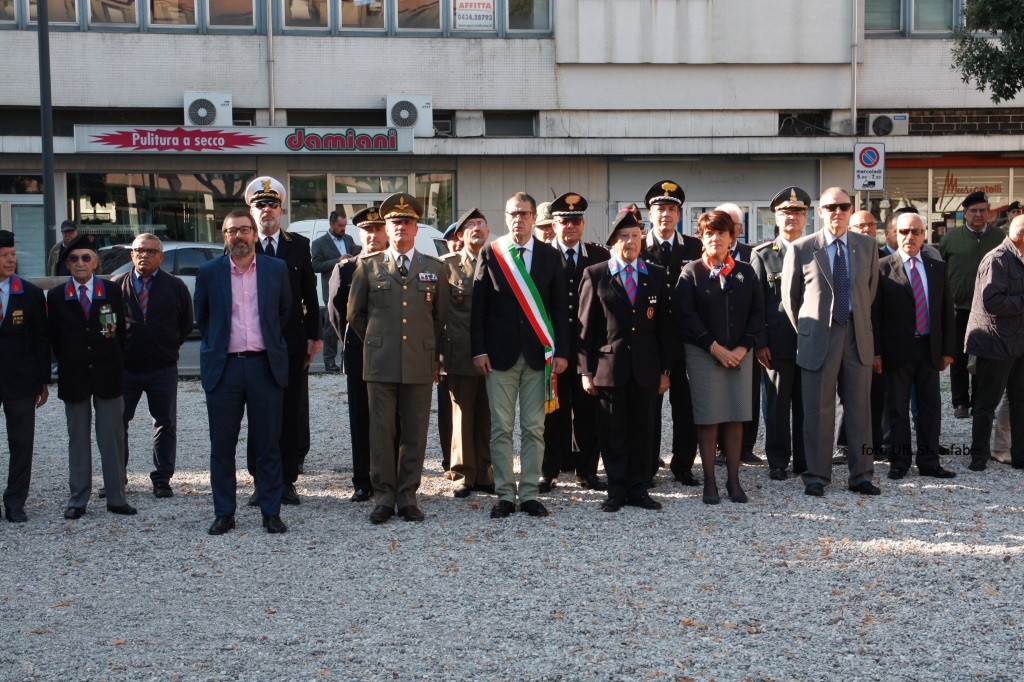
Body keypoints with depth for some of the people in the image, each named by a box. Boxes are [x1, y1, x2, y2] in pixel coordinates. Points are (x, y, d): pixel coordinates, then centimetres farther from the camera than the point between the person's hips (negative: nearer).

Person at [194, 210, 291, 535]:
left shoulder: (276, 269, 4)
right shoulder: (209, 272, 3)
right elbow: (201, 317, 14)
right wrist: (217, 346, 13)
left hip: (264, 365, 0)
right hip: (223, 367, 0)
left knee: (268, 444, 4)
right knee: (222, 446, 5)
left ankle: (271, 512, 12)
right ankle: (224, 514, 14)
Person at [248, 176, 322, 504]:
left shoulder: (299, 246, 7)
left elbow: (310, 295, 7)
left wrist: (314, 336, 2)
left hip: (293, 343, 1)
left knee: (294, 415, 4)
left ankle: (288, 480, 13)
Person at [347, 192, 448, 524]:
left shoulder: (434, 268, 9)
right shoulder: (368, 266, 6)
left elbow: (440, 316, 16)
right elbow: (355, 313, 14)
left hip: (420, 365, 1)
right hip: (380, 363, -1)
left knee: (415, 435, 3)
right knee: (381, 433, 0)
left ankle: (408, 497, 12)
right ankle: (384, 497, 9)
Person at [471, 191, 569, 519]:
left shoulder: (550, 256, 6)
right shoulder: (490, 254, 3)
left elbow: (560, 307, 6)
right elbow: (478, 306, 2)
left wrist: (561, 351, -1)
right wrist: (479, 350, -5)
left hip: (537, 354, 1)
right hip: (500, 353, -1)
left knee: (534, 429, 4)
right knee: (501, 429, 2)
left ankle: (529, 494, 11)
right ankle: (505, 495, 10)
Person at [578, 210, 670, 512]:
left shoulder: (656, 275, 9)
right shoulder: (594, 275, 2)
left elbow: (663, 324, 8)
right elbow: (586, 325, 0)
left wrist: (665, 369, 4)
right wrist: (586, 370, -4)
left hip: (646, 367, 2)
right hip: (608, 365, -2)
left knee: (641, 431, 6)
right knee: (612, 433, 4)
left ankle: (638, 489, 16)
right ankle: (616, 491, 13)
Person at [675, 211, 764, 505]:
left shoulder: (745, 272, 9)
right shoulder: (692, 272, 0)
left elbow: (758, 313, 6)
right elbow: (684, 314, -8)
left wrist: (743, 348, -7)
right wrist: (714, 347, -13)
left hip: (740, 354, 3)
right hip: (703, 354, -3)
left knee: (736, 419, 3)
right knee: (708, 419, -1)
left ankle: (734, 480, 10)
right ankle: (709, 481, 6)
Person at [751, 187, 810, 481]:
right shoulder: (762, 255, 4)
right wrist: (759, 343, -6)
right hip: (777, 343, -1)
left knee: (806, 405, 7)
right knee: (777, 405, 4)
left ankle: (805, 461, 17)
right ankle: (777, 462, 12)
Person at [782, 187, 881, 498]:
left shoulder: (868, 246, 6)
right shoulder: (801, 248, -2)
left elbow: (871, 290, 16)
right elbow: (790, 296, 6)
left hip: (858, 335, 2)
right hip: (818, 338, -2)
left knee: (860, 409, 7)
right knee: (818, 411, 3)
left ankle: (861, 475, 16)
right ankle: (816, 476, 13)